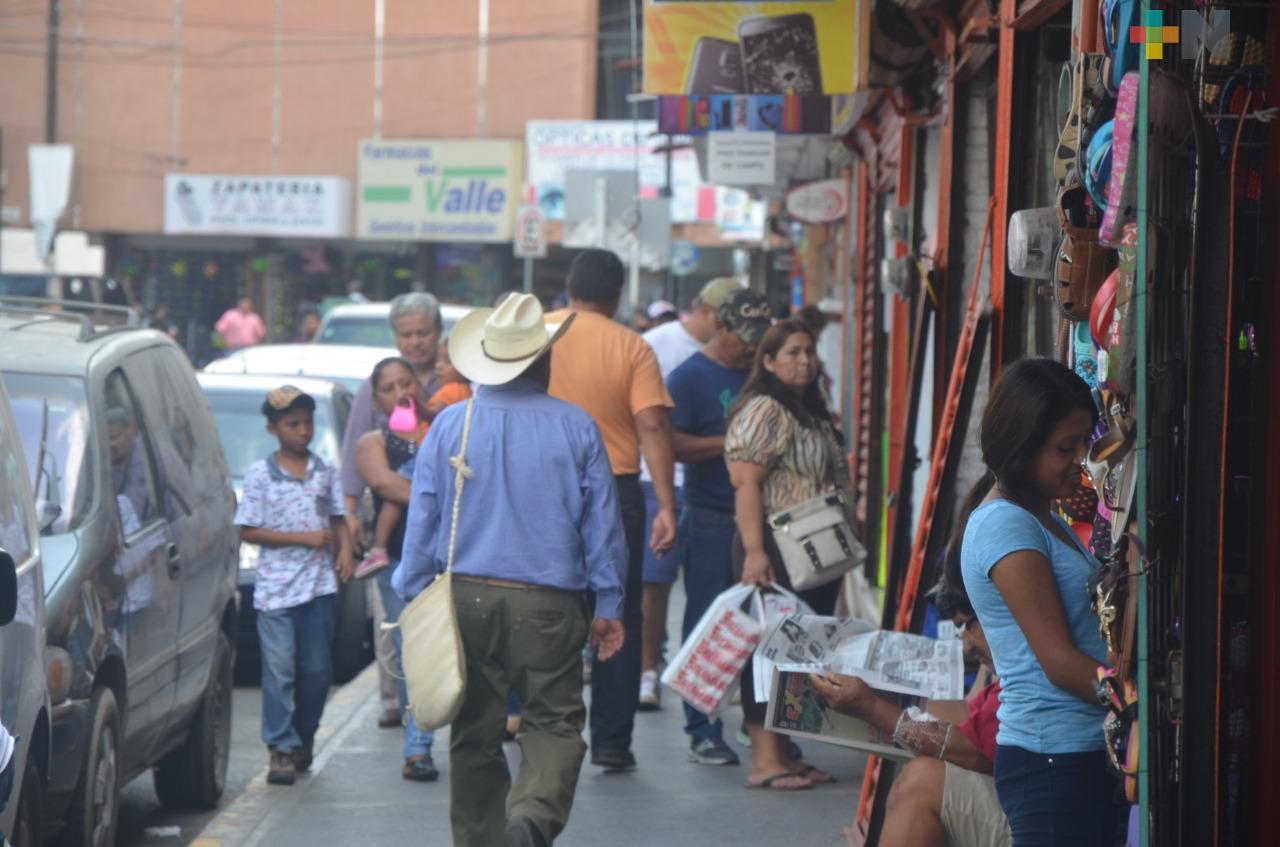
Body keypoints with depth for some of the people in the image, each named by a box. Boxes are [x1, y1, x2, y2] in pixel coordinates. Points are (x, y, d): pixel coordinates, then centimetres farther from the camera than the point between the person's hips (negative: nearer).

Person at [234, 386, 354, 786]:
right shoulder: (260, 474, -3)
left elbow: (337, 520, 16)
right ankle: (281, 748, -2)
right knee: (279, 670, -6)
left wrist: (345, 549, -5)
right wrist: (303, 537, -12)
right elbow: (248, 531, -6)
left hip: (319, 584, 4)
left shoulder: (323, 471, 9)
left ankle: (303, 738, 23)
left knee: (317, 670, 6)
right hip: (276, 586, -4)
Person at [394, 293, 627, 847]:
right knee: (554, 720, 2)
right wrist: (609, 607, 10)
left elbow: (421, 523, 4)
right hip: (547, 606, -2)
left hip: (465, 599, 2)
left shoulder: (450, 425, 2)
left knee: (474, 731, 11)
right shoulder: (576, 428, -1)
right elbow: (602, 526, 3)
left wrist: (415, 599, 12)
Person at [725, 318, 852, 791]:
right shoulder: (763, 411, -10)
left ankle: (785, 754, 15)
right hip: (776, 551, -9)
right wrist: (754, 551, -24)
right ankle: (764, 760, -8)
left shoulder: (813, 415, 19)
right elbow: (746, 485, -17)